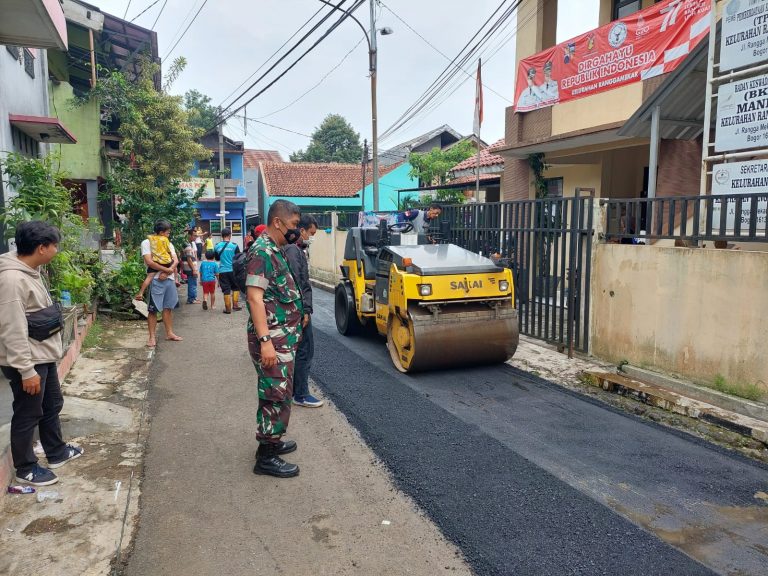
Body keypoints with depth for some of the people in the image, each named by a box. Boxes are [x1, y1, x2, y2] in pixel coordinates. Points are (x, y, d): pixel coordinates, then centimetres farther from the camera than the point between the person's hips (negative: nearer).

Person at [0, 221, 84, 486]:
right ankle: (25, 469, 25)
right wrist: (26, 370, -24)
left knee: (52, 405, 22)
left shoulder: (30, 271, 5)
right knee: (27, 415, 7)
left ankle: (57, 453, 40)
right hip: (28, 361, -10)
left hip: (44, 355, 10)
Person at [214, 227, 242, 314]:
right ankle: (235, 305, 13)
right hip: (233, 270, -1)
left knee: (226, 290, 5)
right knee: (235, 287, 16)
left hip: (222, 271, 1)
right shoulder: (234, 245, -8)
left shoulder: (217, 246, -1)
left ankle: (228, 308, 7)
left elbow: (217, 258, 13)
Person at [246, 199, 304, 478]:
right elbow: (254, 297, -23)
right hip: (273, 339, -10)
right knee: (277, 395, -4)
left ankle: (270, 440, 32)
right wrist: (265, 341, -27)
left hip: (283, 337, 10)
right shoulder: (262, 252, -16)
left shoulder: (274, 250, 15)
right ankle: (266, 457, 5)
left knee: (276, 392, 18)